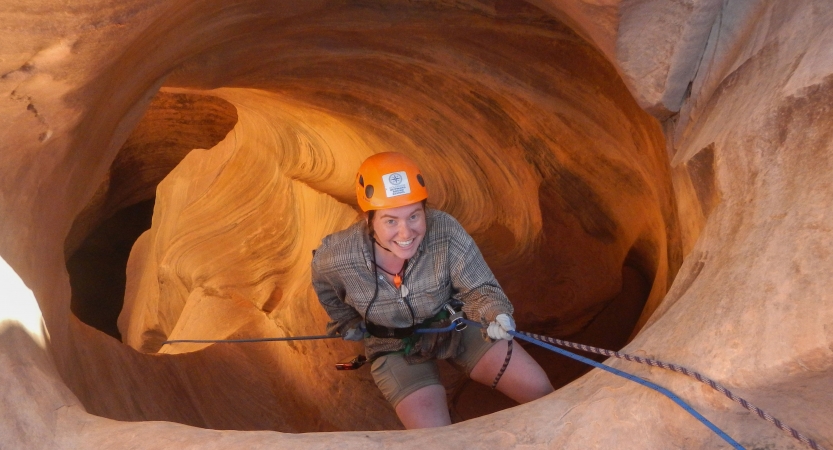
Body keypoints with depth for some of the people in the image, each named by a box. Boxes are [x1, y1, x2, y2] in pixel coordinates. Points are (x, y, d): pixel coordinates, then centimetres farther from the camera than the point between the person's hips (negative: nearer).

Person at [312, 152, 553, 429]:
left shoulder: (445, 232, -32)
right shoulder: (337, 257, -27)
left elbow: (478, 288, -22)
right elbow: (327, 292, -1)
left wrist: (495, 314, -42)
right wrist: (349, 324, 10)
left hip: (456, 325, 1)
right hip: (396, 349, -1)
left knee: (538, 388, -3)